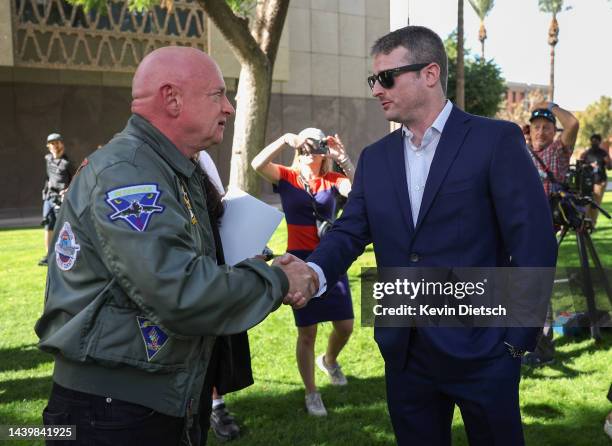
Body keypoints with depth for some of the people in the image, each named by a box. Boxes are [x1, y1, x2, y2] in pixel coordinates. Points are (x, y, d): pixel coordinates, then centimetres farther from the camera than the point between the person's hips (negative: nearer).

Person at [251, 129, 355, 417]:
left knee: (345, 326, 7)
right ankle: (311, 393, 22)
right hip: (300, 261, -2)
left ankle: (329, 360, 41)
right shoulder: (286, 177, -1)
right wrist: (285, 140, -28)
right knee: (307, 333, 3)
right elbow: (257, 164, -21)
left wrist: (344, 159, -28)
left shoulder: (333, 180, 2)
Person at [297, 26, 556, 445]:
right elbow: (349, 232, 2)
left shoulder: (496, 140, -8)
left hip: (480, 350, -4)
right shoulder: (374, 158, 9)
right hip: (404, 352, 5)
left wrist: (518, 339, -11)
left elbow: (533, 242, -10)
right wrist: (314, 271, -20)